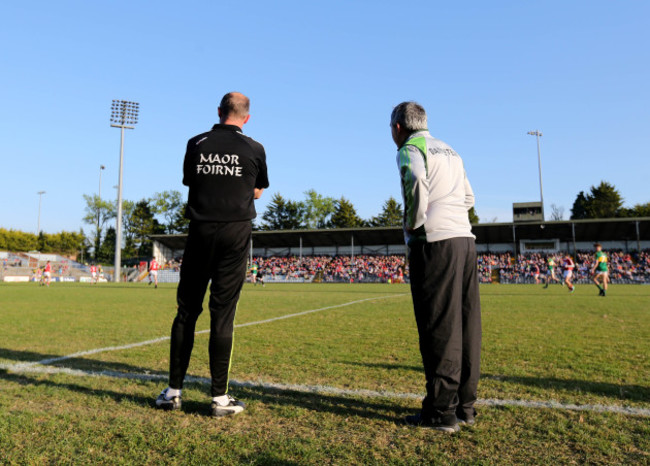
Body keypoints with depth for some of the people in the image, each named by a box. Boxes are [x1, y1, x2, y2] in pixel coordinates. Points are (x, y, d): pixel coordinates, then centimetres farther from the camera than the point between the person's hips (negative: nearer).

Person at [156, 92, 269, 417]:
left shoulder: (196, 144, 6)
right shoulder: (254, 149, 2)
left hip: (200, 231, 2)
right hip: (236, 234, -1)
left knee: (186, 310, 9)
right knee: (223, 313, 0)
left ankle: (173, 391, 16)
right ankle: (220, 397, 7)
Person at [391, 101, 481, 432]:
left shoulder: (410, 149, 1)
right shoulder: (449, 151, 25)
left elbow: (417, 186, -19)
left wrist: (412, 226, -6)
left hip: (434, 243, -8)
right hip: (465, 240, 8)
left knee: (439, 329, -5)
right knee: (465, 327, 9)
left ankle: (442, 412, 2)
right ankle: (464, 406, 18)